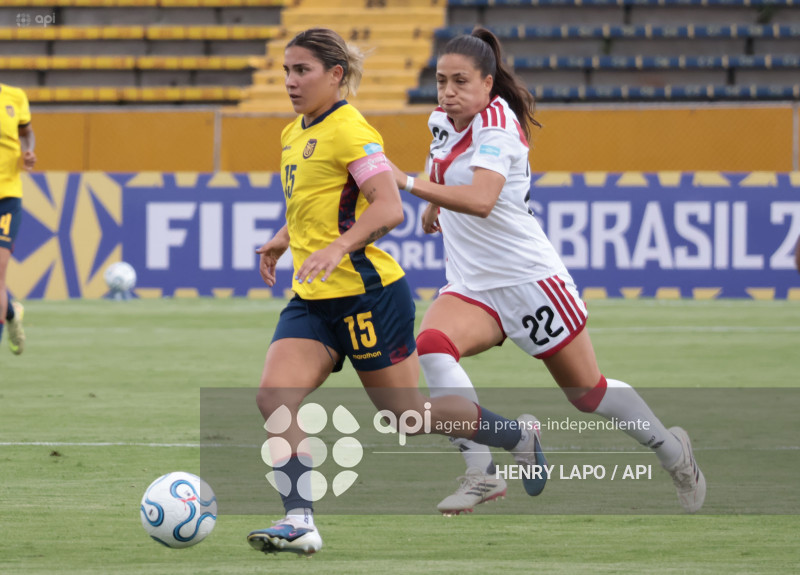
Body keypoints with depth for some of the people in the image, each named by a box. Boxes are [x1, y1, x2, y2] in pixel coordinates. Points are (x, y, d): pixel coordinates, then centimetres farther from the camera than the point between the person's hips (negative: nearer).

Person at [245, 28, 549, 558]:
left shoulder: (349, 130, -14)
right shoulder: (294, 135, 14)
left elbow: (389, 208, -23)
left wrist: (338, 248, -34)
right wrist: (284, 239, 17)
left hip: (366, 293, -8)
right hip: (314, 299, 8)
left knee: (406, 414, 3)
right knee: (273, 398, -13)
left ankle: (519, 436, 25)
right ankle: (300, 522, -17)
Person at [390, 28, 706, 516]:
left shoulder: (497, 124, -19)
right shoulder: (443, 122, 4)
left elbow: (481, 200, -37)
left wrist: (409, 184, -42)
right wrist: (435, 203, 17)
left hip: (528, 277, -7)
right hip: (471, 287, 7)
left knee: (587, 392, 6)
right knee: (431, 347, -25)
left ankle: (672, 450, 32)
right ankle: (482, 474, -27)